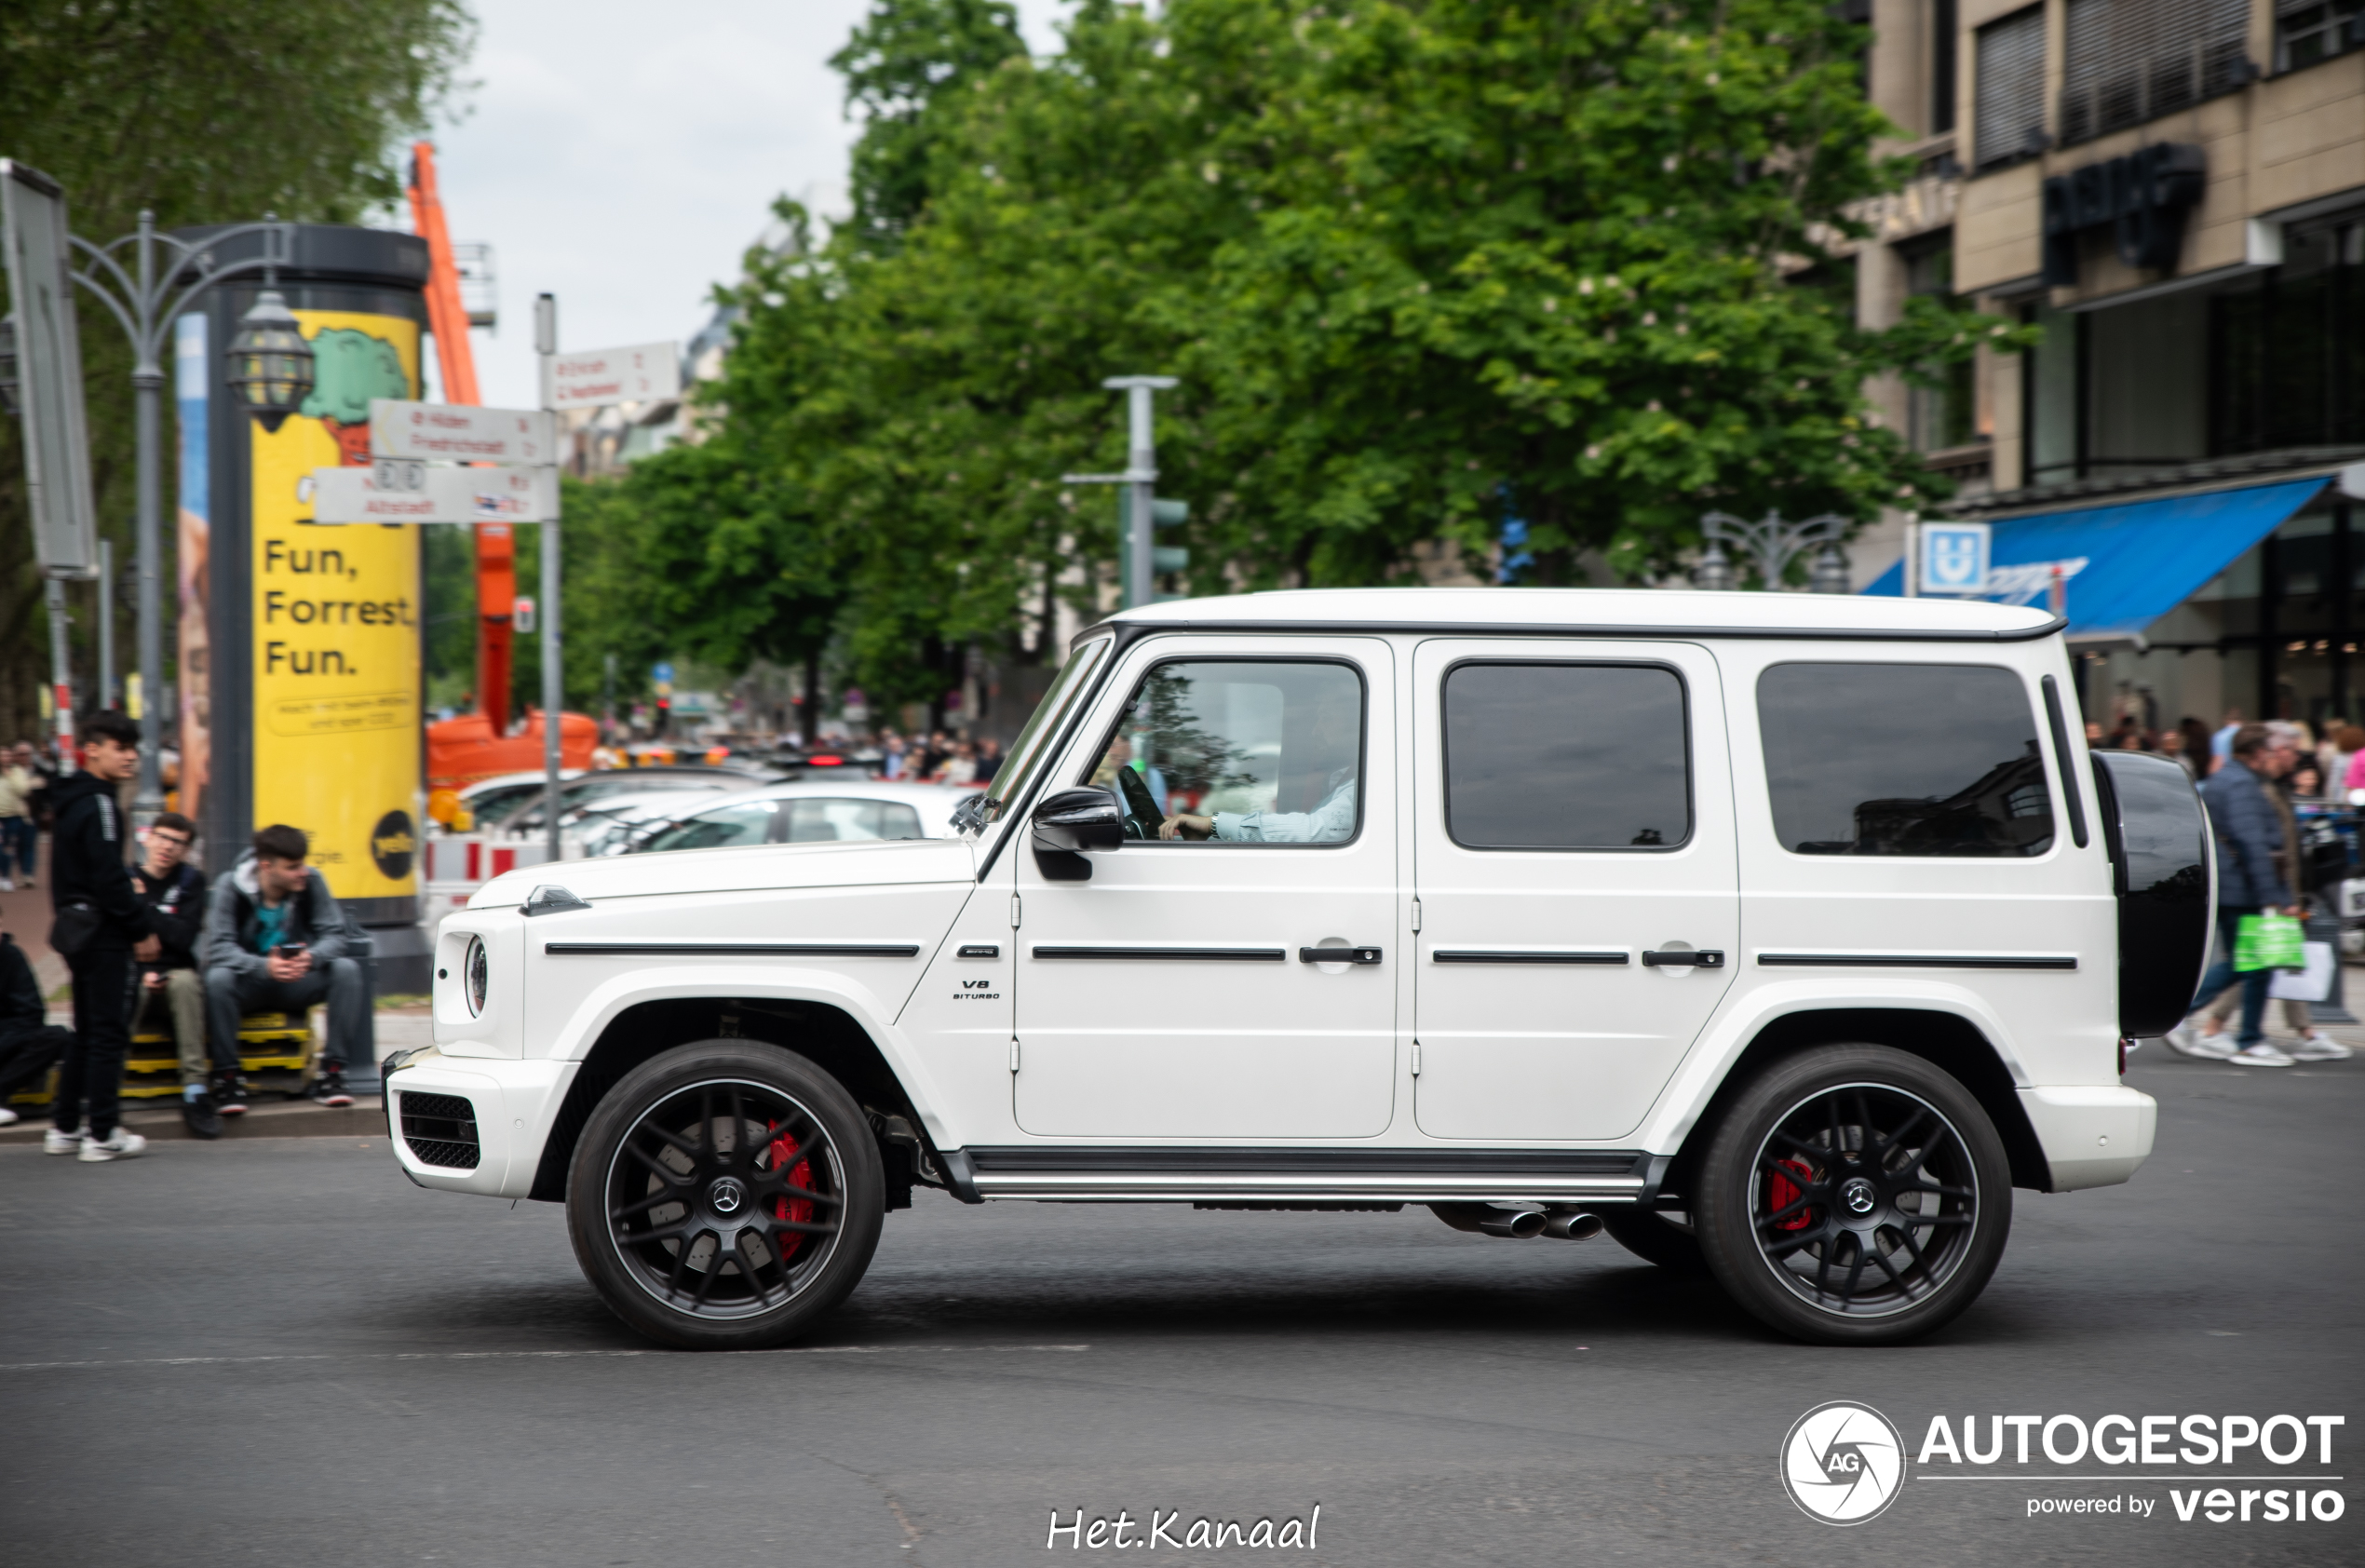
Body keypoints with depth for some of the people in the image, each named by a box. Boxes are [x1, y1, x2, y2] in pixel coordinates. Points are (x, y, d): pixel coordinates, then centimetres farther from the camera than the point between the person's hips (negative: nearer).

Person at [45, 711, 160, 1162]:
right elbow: (109, 878, -21)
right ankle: (102, 1135, -3)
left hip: (76, 927, 10)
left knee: (87, 1031, 17)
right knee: (109, 1033, -5)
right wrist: (142, 929, -13)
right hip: (103, 934, -10)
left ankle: (65, 1128, 21)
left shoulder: (69, 801, 14)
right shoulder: (97, 805, -16)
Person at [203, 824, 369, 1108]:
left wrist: (312, 957, -35)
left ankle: (332, 1071, -19)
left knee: (347, 969, -25)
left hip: (296, 983, 2)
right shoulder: (231, 888, -15)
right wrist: (264, 966, -41)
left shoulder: (311, 883, -8)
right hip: (250, 984, -2)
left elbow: (336, 936, -11)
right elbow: (218, 948, -23)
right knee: (217, 978, -35)